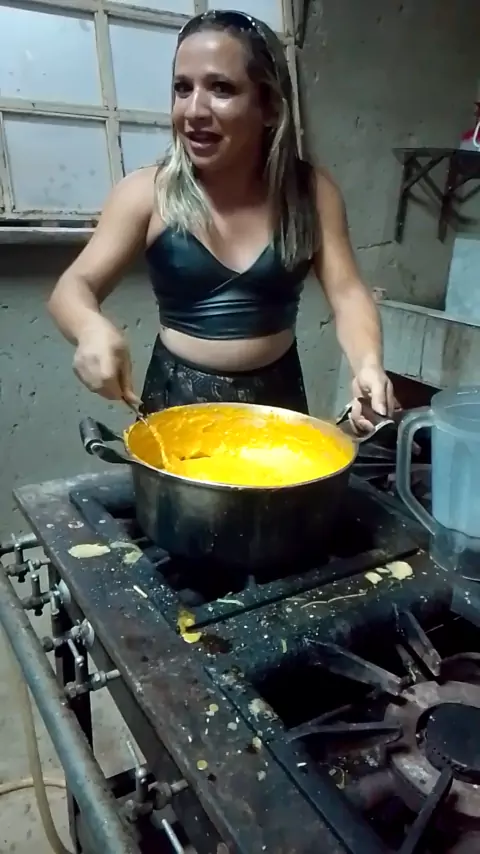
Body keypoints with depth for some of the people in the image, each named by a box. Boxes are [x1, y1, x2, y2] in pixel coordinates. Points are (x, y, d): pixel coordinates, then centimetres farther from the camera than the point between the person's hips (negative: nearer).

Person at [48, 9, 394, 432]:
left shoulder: (312, 191, -6)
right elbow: (73, 287, -9)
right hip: (177, 400, -1)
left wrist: (368, 364, -29)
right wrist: (92, 327, -32)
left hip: (277, 397, 2)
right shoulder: (147, 192, -10)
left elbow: (347, 293, -9)